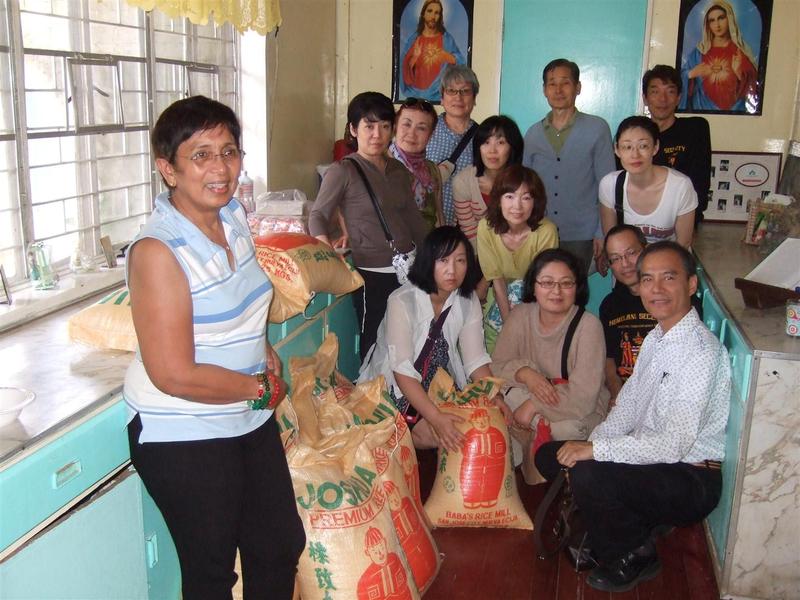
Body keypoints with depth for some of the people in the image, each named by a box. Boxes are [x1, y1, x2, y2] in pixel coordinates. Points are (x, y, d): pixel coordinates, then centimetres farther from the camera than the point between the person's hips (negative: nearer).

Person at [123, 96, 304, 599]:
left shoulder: (233, 215, -1)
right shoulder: (158, 251, -24)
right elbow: (174, 375, -26)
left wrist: (265, 350, 2)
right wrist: (262, 387, -13)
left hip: (251, 420, 8)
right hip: (183, 438, -7)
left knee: (282, 546, 21)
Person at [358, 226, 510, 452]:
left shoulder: (468, 300, -8)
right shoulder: (402, 301, -27)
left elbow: (475, 359, -8)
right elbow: (402, 369, -30)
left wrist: (495, 398, -25)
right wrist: (435, 417, -39)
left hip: (436, 381, 6)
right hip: (393, 384, -6)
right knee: (432, 434, -22)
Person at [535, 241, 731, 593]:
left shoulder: (701, 353, -23)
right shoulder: (656, 338, 8)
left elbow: (674, 444, -28)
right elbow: (628, 407, 11)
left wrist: (595, 450, -26)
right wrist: (590, 443, -6)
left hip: (690, 480, -9)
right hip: (647, 455, 9)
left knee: (587, 474, -29)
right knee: (551, 456, 0)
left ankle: (634, 556, -1)